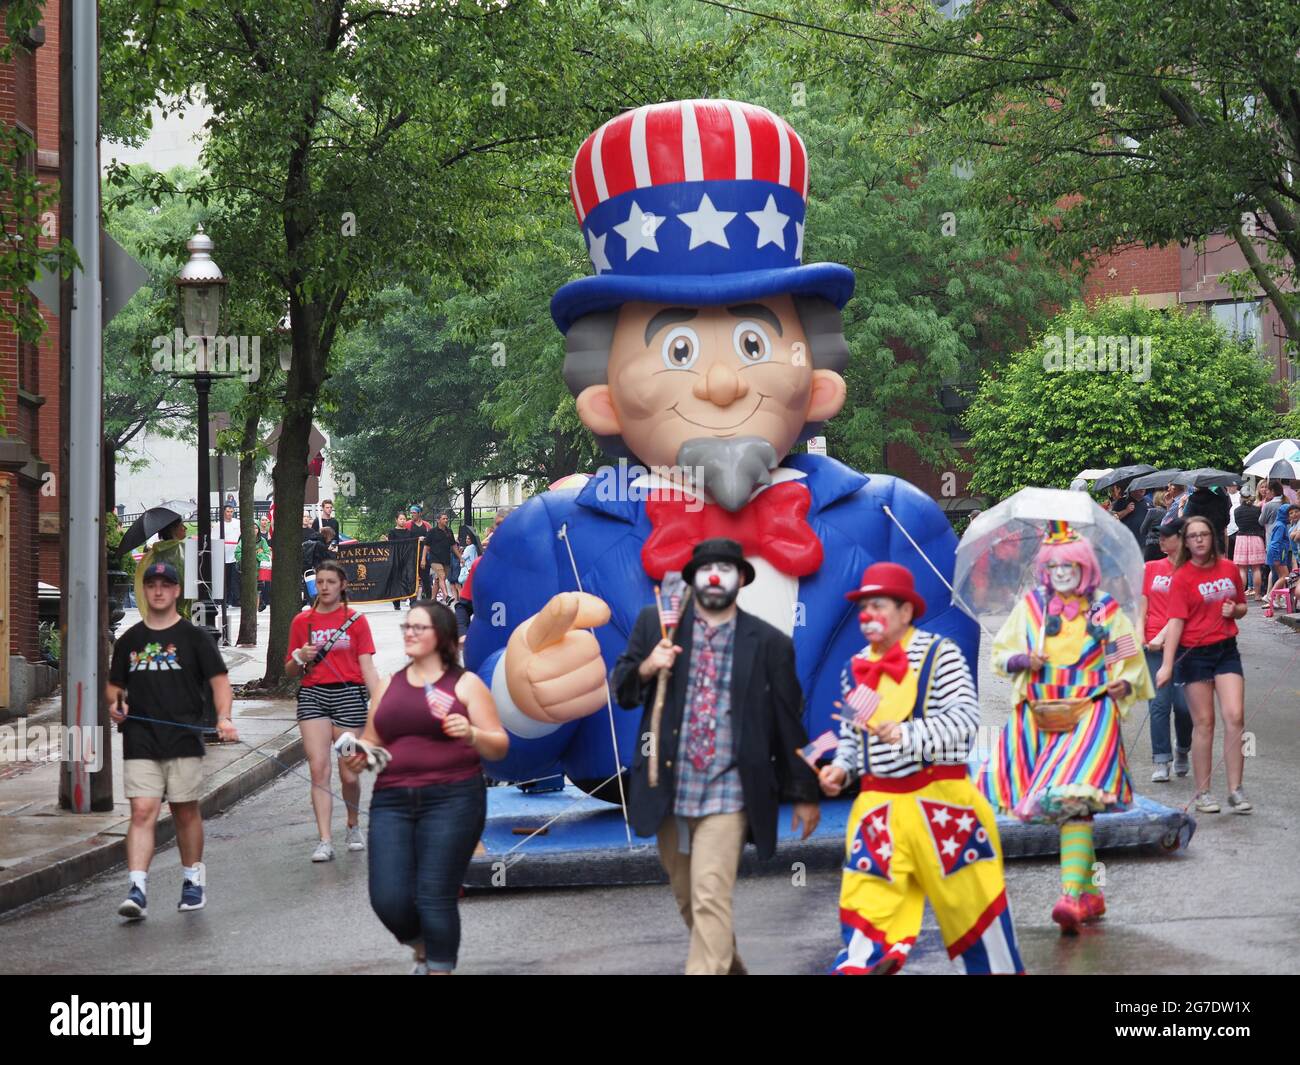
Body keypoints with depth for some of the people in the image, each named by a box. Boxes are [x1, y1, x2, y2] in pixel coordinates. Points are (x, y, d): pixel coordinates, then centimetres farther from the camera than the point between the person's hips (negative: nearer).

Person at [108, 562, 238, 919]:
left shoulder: (194, 637, 4)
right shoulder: (129, 641, 12)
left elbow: (219, 679, -1)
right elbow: (115, 685, 21)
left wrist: (224, 717, -18)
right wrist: (115, 703, -2)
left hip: (184, 740, -1)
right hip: (140, 743, 1)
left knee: (186, 812, 8)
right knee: (142, 813, -10)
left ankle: (193, 880, 24)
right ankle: (137, 890, -17)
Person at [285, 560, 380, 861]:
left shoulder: (356, 620, 6)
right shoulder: (302, 621, 10)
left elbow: (367, 667, 2)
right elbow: (290, 670, 15)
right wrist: (300, 658, -7)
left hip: (349, 695, -1)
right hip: (312, 696, 1)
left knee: (348, 774, 0)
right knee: (318, 769, -9)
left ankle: (354, 827, 27)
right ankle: (325, 842, -10)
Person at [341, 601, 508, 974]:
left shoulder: (465, 684, 4)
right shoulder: (388, 686, 16)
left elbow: (499, 748, 1)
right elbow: (370, 744, 24)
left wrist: (471, 734, -18)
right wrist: (357, 759, 2)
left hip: (451, 801, -4)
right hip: (392, 802, 4)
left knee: (435, 898, -9)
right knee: (389, 899, -5)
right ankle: (424, 952, 26)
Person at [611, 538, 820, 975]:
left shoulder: (769, 643, -1)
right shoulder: (656, 623, 4)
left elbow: (790, 722, 4)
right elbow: (621, 690, 8)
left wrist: (804, 793, 7)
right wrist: (647, 667, -14)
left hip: (727, 793, -3)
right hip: (669, 788, 4)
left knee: (710, 901, -14)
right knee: (687, 898, 16)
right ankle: (727, 964, 38)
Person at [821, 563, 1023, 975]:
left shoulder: (940, 654, -5)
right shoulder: (855, 669, 11)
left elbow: (965, 718, -15)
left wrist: (908, 735, -26)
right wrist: (842, 768, 0)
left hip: (939, 800, -4)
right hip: (877, 807, 4)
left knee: (968, 897, 6)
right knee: (866, 905, -4)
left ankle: (1000, 966, 24)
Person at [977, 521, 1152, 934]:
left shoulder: (1106, 610, 6)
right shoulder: (1031, 605, 10)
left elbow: (1131, 664, 10)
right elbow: (1000, 652, 14)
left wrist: (1125, 684, -12)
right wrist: (1022, 661, -7)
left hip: (1089, 715, -3)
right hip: (1040, 716, 3)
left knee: (1074, 801, -19)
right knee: (1060, 805, 5)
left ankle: (1072, 896, -25)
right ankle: (1089, 893, 20)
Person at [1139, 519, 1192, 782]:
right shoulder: (1151, 568, 11)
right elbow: (1142, 607, 11)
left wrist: (1163, 636, -17)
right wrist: (1139, 635, -4)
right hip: (1154, 645, 2)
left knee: (1184, 704, -3)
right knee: (1160, 702, -5)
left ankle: (1182, 751, 23)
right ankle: (1161, 762, -2)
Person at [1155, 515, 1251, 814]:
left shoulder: (1229, 569, 7)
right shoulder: (1182, 577, -6)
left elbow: (1242, 607, 20)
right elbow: (1176, 621, -13)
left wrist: (1234, 610, -5)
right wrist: (1167, 664, -21)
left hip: (1226, 649, 3)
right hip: (1194, 652, -3)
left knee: (1235, 716, -8)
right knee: (1203, 722, 1)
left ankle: (1235, 790, -1)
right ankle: (1203, 793, 10)